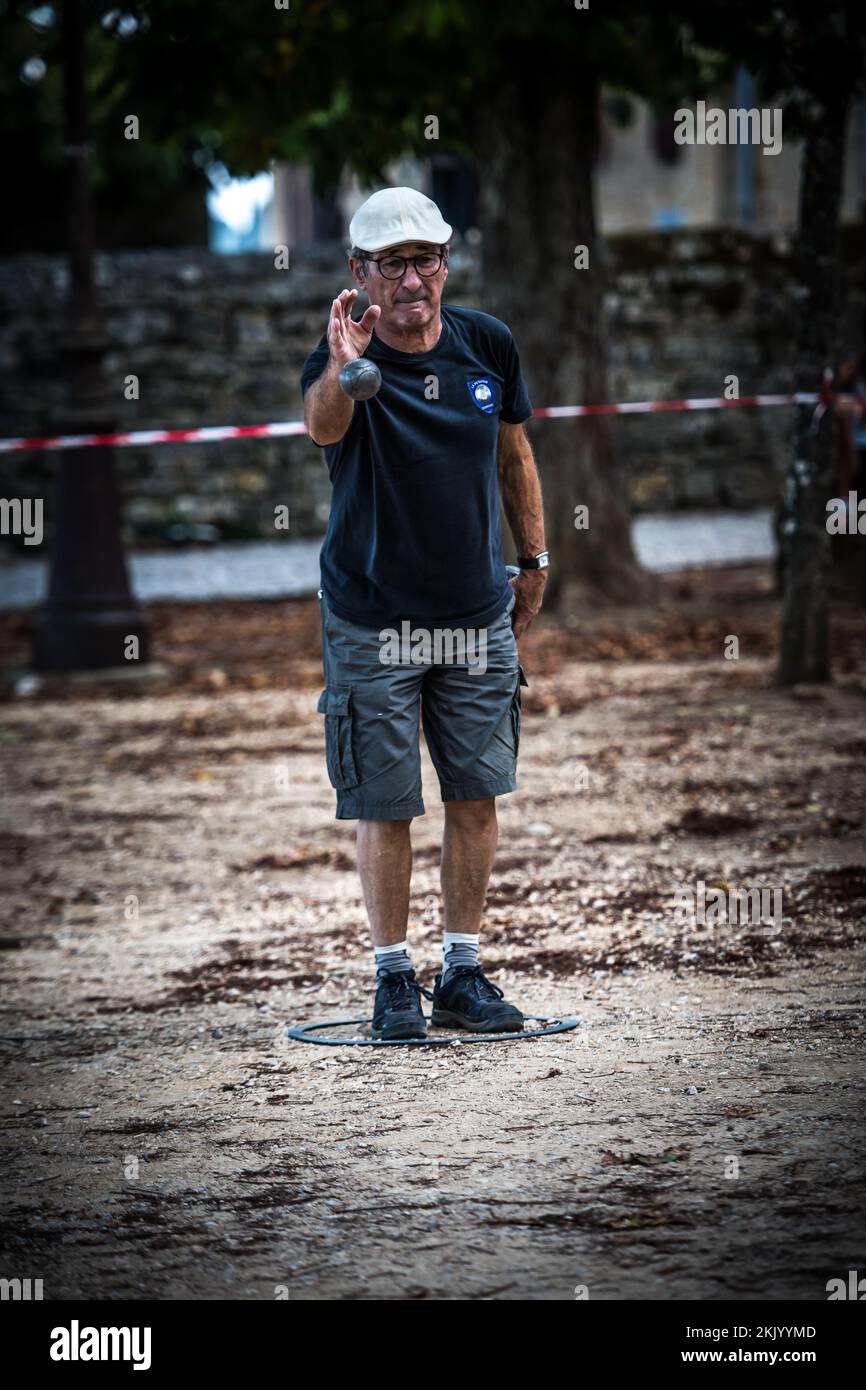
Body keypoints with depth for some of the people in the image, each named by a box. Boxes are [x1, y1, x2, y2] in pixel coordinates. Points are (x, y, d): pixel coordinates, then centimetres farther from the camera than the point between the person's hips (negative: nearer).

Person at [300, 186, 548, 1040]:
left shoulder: (487, 344, -1)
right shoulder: (345, 362, -15)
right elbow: (322, 428, -39)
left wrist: (533, 562, 16)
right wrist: (340, 373, -60)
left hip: (478, 616, 4)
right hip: (371, 624, -4)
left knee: (476, 798, 6)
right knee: (385, 809, 1)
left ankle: (462, 976, 17)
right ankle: (393, 979, 14)